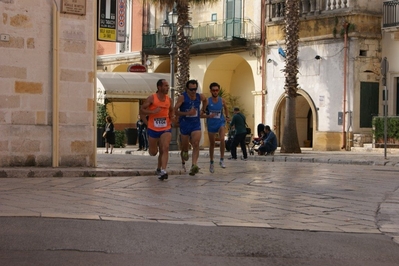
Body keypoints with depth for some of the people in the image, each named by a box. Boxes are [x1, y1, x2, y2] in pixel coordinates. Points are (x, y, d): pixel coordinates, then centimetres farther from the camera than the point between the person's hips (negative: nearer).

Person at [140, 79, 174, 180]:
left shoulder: (169, 99, 5)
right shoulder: (151, 98, -8)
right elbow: (142, 110, -8)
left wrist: (171, 116, 3)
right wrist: (152, 112, -20)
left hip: (166, 129, 2)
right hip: (153, 129, -2)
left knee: (165, 148, -19)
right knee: (153, 152, 10)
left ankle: (162, 171, -16)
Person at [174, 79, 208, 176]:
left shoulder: (200, 96, 2)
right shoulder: (182, 97, -11)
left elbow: (205, 100, 28)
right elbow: (175, 111, -15)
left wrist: (203, 111, 19)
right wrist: (187, 113, -25)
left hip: (196, 124, 2)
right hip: (185, 124, -2)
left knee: (196, 144, -16)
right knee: (185, 145, 9)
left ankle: (194, 165, -24)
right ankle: (184, 152, 44)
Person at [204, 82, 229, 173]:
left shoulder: (222, 100, -4)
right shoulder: (207, 101, -10)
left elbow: (226, 108, 19)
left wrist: (227, 116, 13)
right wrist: (208, 116, -23)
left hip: (220, 123, 0)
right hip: (211, 124, 0)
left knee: (222, 139, -25)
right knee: (212, 144, 11)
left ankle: (222, 160, -14)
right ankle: (211, 163, 29)